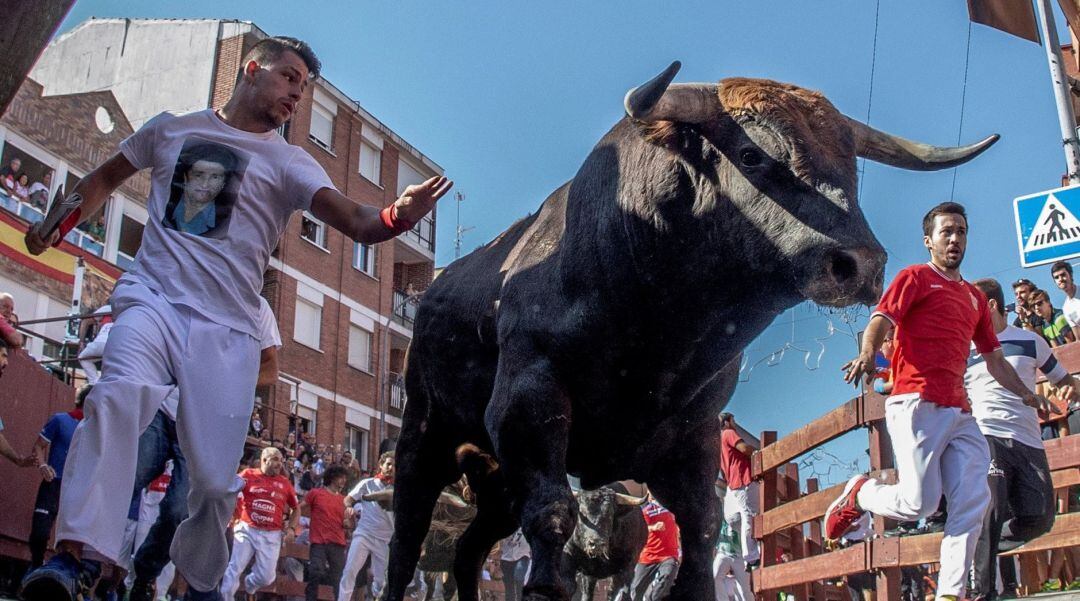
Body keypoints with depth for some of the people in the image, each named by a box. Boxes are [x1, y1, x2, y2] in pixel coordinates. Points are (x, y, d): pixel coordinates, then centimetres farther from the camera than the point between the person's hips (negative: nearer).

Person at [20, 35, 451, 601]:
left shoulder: (288, 162, 10)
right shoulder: (172, 128, 16)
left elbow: (357, 222, -6)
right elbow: (105, 177, 28)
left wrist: (397, 215, -28)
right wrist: (58, 222, 10)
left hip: (227, 327, 0)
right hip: (153, 298, 0)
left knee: (215, 478, -6)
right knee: (121, 394, -32)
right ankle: (79, 553, -32)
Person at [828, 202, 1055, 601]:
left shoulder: (975, 298, 27)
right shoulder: (915, 278, 7)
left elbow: (993, 357, 31)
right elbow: (881, 321, -9)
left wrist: (1026, 394, 17)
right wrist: (868, 354, -30)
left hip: (960, 413, 7)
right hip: (917, 404, -7)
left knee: (974, 501, -7)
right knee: (919, 504, -13)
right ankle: (858, 494, 14)